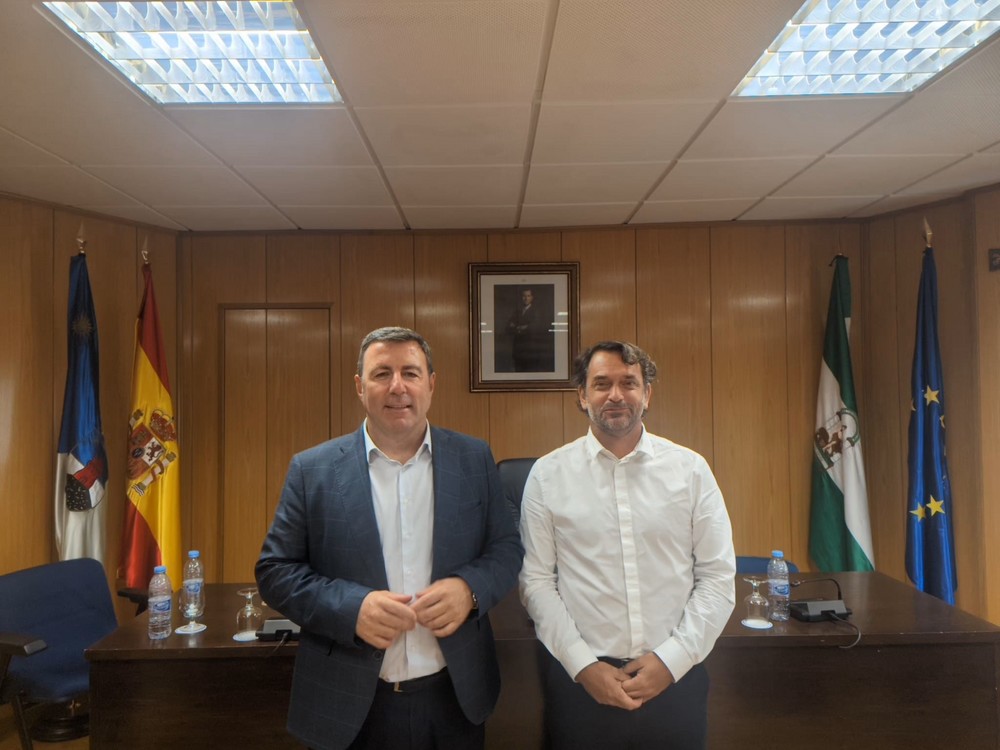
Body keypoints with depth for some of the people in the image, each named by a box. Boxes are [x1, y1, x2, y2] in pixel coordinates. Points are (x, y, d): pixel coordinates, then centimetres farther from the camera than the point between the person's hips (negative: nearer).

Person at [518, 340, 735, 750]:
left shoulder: (691, 469, -1)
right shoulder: (547, 475, -3)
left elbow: (718, 578, -1)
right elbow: (537, 582, -3)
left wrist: (671, 659, -8)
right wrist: (583, 665, -9)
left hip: (674, 678, 1)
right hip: (578, 681, -1)